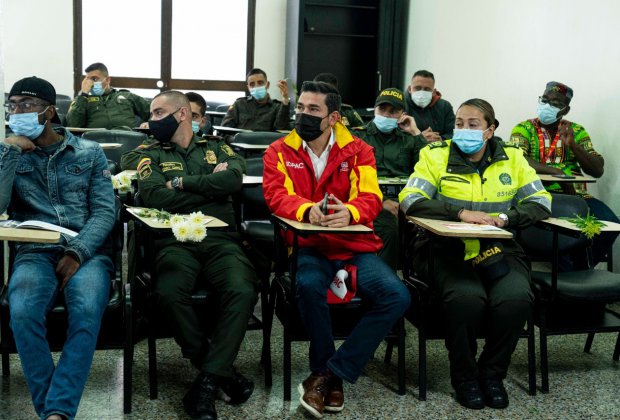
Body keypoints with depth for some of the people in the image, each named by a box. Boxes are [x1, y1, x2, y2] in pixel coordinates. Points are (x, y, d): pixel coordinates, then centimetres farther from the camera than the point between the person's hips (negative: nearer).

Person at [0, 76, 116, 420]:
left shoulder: (89, 152, 11)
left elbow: (104, 212, 2)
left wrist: (77, 253, -14)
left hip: (87, 250, 0)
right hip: (34, 252, 1)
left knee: (86, 311, -35)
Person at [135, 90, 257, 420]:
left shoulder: (217, 148, 20)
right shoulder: (152, 156, 18)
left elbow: (234, 180, -4)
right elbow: (154, 196, -4)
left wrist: (181, 183, -2)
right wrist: (210, 185, 0)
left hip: (221, 239, 0)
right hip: (176, 241, 0)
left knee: (243, 290, -31)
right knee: (169, 294, -33)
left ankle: (208, 382, -21)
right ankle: (221, 370, -12)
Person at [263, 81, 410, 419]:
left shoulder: (358, 151, 6)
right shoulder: (280, 151, 5)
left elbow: (370, 198, -6)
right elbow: (275, 194, -11)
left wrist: (349, 212, -30)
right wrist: (308, 210, -33)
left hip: (354, 245, 2)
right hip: (307, 245, -2)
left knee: (397, 296, -22)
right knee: (309, 285, -36)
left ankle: (329, 374, -13)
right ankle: (324, 367, -9)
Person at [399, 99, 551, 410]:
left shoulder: (512, 158, 12)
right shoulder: (436, 155, 3)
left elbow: (541, 203, 7)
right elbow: (410, 200, -9)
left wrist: (504, 217, -13)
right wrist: (461, 213, -21)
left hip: (499, 250, 3)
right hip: (447, 249, -2)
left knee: (515, 300, -28)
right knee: (467, 298, -33)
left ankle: (492, 374, 0)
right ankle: (464, 377, -5)